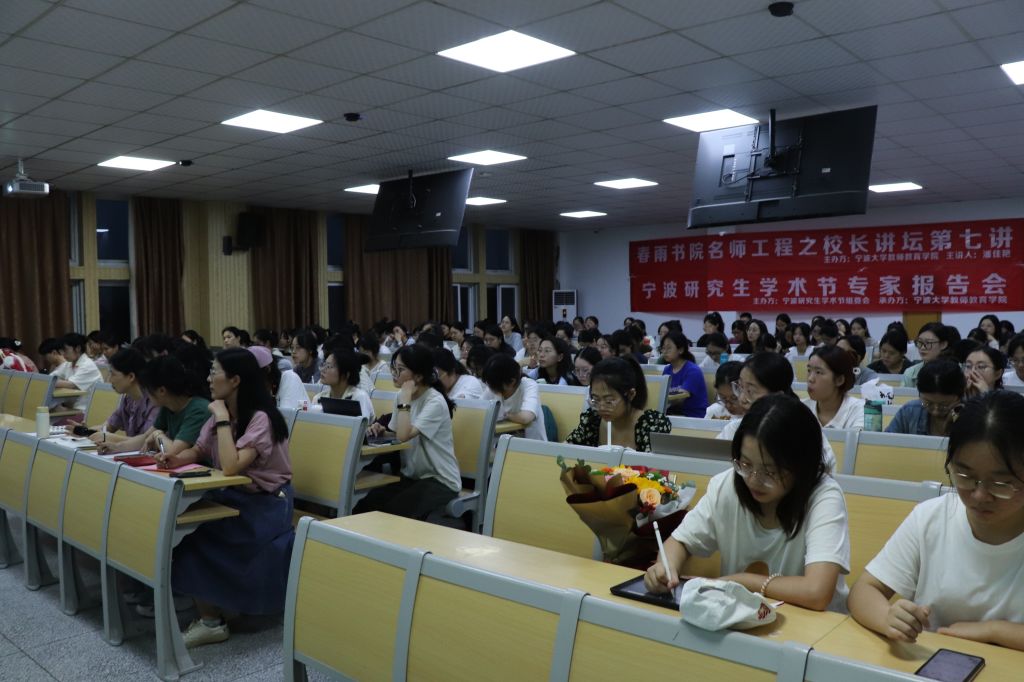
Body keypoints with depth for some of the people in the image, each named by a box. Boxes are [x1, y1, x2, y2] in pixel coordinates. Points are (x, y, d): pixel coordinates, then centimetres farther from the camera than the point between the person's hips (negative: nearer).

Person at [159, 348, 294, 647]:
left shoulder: (261, 418, -20)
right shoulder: (221, 414, 5)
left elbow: (231, 466, -30)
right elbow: (198, 451, 9)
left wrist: (222, 418, -26)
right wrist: (177, 459, -13)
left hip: (265, 505, -8)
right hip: (233, 496, 8)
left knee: (196, 533, -21)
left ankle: (212, 620, -4)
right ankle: (209, 616, -4)